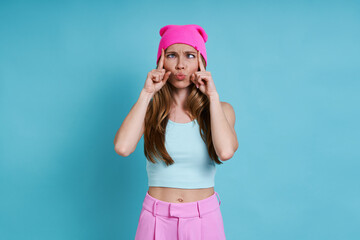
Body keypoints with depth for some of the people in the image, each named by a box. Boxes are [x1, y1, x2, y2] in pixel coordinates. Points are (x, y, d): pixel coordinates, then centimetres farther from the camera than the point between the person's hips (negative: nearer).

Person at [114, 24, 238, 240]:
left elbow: (226, 151, -21)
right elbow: (123, 147, -20)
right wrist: (146, 94, -13)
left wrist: (213, 96, -14)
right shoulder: (148, 109, -1)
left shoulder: (221, 110, -1)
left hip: (204, 219, 0)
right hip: (157, 219, 0)